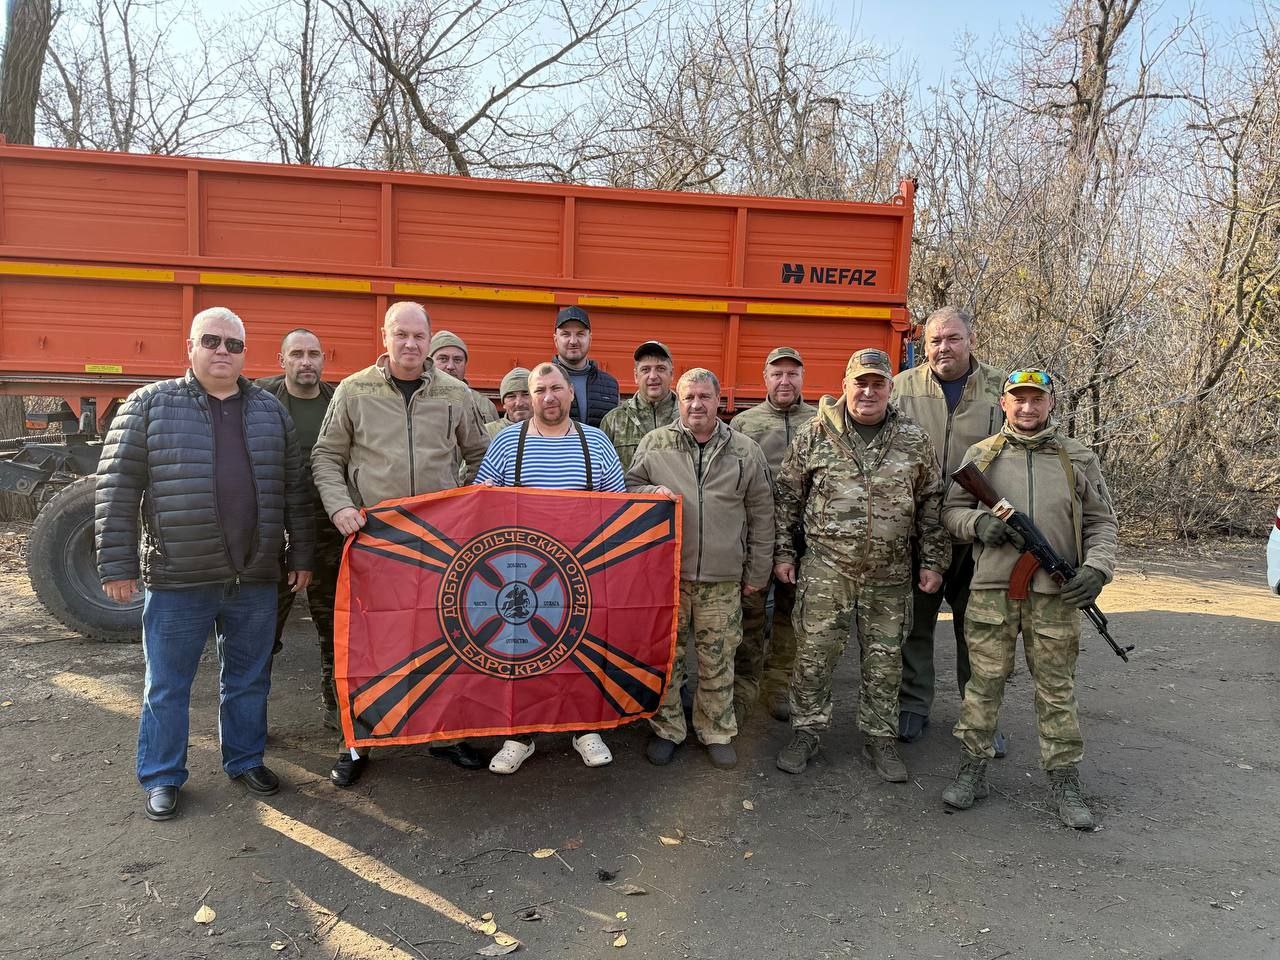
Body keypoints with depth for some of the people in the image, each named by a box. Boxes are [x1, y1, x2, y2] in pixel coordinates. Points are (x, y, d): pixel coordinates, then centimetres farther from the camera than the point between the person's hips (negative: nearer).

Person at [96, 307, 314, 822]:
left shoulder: (270, 410, 8)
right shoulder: (149, 404, -1)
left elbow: (293, 490, 10)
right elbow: (117, 488, -3)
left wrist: (300, 556, 8)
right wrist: (118, 564, -6)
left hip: (255, 579, 3)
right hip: (178, 581, -3)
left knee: (249, 680, 15)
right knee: (167, 686, 10)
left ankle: (245, 759, 33)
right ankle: (162, 778, 27)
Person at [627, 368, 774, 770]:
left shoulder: (746, 452, 4)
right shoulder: (654, 443, 3)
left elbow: (761, 517, 8)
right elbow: (628, 486, 13)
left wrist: (757, 572, 7)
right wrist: (651, 492, -10)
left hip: (722, 579, 0)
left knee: (718, 661, 9)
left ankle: (716, 732, 26)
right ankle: (667, 729, 26)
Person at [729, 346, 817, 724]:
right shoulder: (743, 423, 6)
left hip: (804, 534, 1)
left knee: (791, 611, 11)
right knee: (750, 611, 2)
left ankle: (778, 685, 25)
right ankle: (743, 687, 12)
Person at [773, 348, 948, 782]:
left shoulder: (914, 440, 3)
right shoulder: (815, 434, -1)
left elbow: (932, 504, 9)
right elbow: (787, 496, 4)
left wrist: (933, 562, 6)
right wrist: (782, 552, 2)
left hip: (890, 574, 2)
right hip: (826, 569, -1)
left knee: (885, 659, 10)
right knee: (814, 654, 4)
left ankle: (879, 738, 27)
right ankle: (805, 732, 21)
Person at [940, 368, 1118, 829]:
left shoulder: (1078, 458, 9)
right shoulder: (981, 455, 7)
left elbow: (1101, 522, 10)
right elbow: (952, 509, 11)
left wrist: (1097, 567, -6)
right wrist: (978, 524, -10)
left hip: (1057, 592, 1)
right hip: (992, 588, 0)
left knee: (1057, 688, 8)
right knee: (984, 681, 5)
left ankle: (1065, 782, 20)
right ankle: (972, 770, 18)